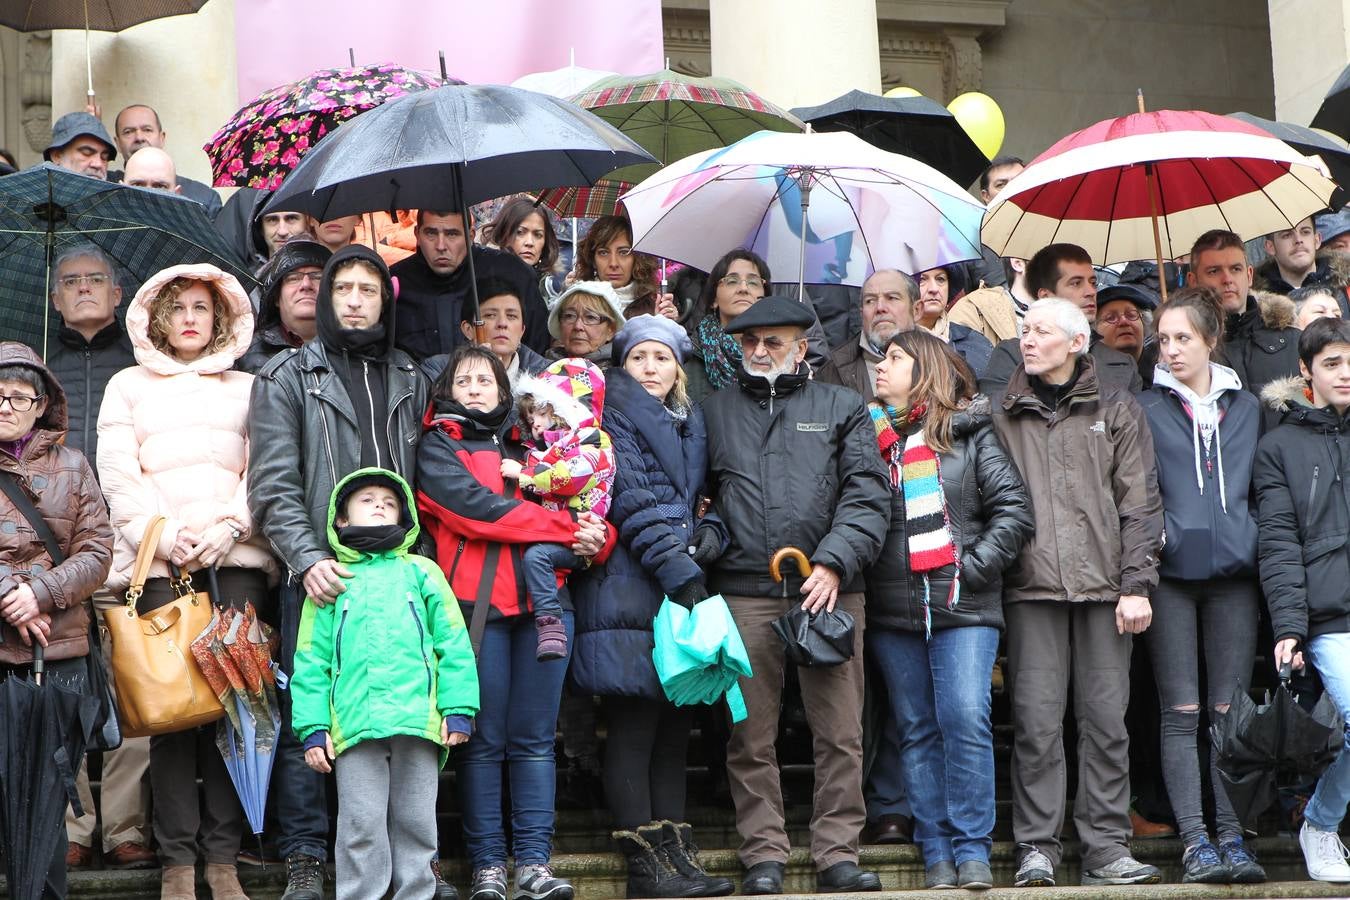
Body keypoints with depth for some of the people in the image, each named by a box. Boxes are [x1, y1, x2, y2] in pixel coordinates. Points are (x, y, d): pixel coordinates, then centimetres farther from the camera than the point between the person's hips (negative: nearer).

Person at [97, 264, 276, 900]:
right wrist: (164, 536, -7)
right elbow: (117, 474, 6)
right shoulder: (129, 386, 18)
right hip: (157, 561, -1)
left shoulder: (246, 388, 20)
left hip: (234, 557, 1)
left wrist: (228, 527, -7)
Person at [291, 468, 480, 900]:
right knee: (361, 826, -2)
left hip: (419, 719, 1)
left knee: (415, 823, 5)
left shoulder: (420, 572, 16)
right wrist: (313, 727, 0)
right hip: (354, 724, -1)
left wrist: (458, 710, 0)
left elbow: (453, 644, 10)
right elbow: (311, 661, 9)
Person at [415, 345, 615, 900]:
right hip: (476, 600, -4)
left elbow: (587, 508, 20)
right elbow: (477, 508, -8)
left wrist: (597, 538, -5)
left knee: (534, 738, 0)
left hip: (543, 598, 4)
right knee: (484, 739, -4)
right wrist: (569, 527, -9)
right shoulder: (439, 447, 10)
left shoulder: (527, 447, 25)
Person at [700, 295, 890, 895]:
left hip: (831, 591, -1)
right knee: (751, 735, 1)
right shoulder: (714, 412, 18)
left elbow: (867, 497, 3)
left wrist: (833, 562, -9)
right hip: (743, 594, 1)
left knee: (839, 731, -3)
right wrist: (704, 543, -1)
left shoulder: (842, 408, 13)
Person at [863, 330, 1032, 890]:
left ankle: (972, 849, -3)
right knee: (917, 730, 5)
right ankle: (936, 852, 11)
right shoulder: (867, 435, 10)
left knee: (966, 719, -11)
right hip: (892, 610, 2)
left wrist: (974, 566, -7)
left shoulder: (970, 435, 5)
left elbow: (1014, 509, 1)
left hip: (964, 607, -2)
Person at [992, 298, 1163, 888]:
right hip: (1031, 586, 0)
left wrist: (1136, 584, -2)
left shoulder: (1116, 411, 10)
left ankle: (1106, 849, 5)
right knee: (1036, 722, -4)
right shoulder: (1001, 414, 12)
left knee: (1106, 720, 0)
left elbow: (1140, 503, 7)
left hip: (1103, 586, 0)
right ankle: (1036, 849, 1)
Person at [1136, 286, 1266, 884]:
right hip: (1172, 571, -2)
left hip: (1233, 569, 2)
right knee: (1182, 713, -3)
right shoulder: (1145, 409, 7)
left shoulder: (1246, 407, 15)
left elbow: (1259, 490, 19)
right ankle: (1194, 842, -3)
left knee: (1230, 711, 1)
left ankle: (1232, 837, 4)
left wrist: (1253, 540, 7)